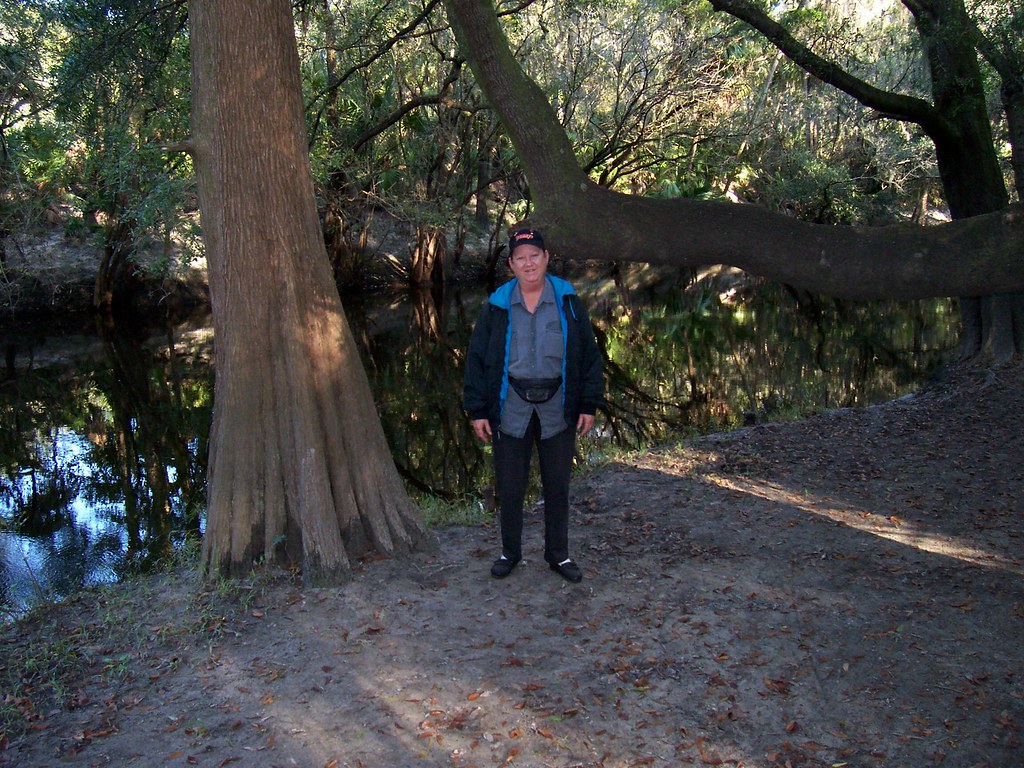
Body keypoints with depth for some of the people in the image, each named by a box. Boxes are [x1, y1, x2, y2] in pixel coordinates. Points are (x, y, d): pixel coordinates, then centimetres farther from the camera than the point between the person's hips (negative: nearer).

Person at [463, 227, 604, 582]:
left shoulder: (568, 303, 0)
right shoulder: (496, 307, 0)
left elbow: (589, 355, 5)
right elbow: (476, 359, 3)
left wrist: (589, 405, 1)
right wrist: (478, 410, -1)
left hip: (558, 410, 0)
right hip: (511, 410, 0)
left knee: (557, 487, 11)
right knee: (509, 487, 8)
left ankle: (558, 554, 28)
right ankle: (510, 552, 28)